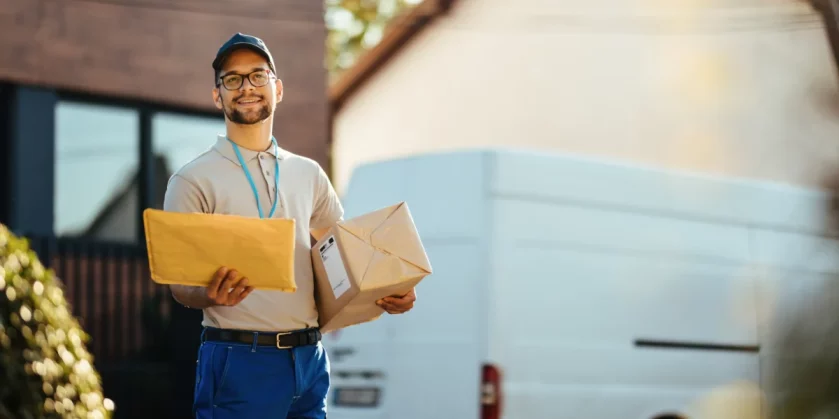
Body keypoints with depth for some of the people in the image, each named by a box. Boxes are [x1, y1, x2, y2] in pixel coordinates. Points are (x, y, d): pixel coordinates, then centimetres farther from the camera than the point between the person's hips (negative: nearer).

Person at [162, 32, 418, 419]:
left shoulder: (309, 175, 14)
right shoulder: (194, 180, -1)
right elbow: (180, 285, -5)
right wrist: (211, 296, -27)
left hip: (310, 358, 5)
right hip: (239, 360, -5)